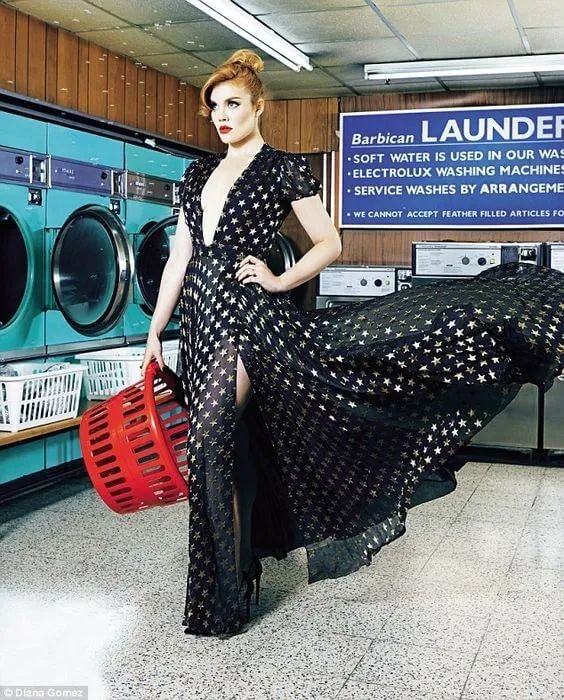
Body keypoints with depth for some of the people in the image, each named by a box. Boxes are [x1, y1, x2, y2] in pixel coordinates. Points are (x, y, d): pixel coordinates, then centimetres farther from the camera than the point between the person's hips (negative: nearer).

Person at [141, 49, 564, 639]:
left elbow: (329, 244, 1)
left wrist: (279, 281, -12)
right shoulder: (197, 174, 17)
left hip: (243, 310, -6)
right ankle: (228, 578, 30)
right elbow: (178, 258, 15)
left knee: (212, 440, -14)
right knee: (222, 446, 12)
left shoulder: (283, 168, 0)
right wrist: (155, 331, 11)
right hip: (199, 316, 6)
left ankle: (221, 597, 1)